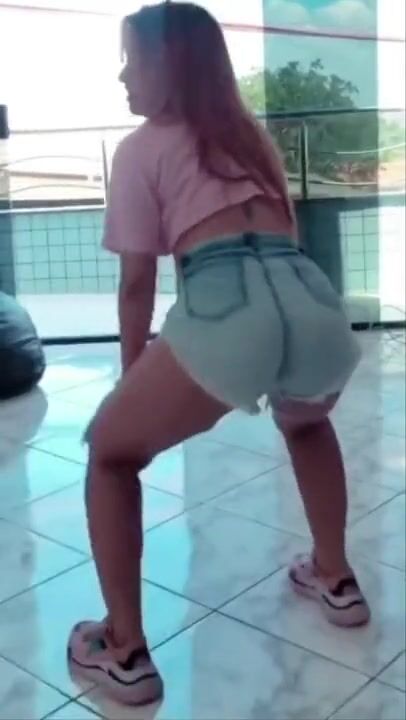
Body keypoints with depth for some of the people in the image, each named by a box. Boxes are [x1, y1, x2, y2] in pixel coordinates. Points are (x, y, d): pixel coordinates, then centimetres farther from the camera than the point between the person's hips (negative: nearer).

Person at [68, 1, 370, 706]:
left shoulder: (142, 147, 16)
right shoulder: (250, 134, 32)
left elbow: (138, 283, 15)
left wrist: (133, 376, 30)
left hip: (226, 311, -5)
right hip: (316, 307, 6)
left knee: (111, 452, 19)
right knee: (304, 420, 41)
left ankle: (123, 651, 19)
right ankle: (335, 579, 47)